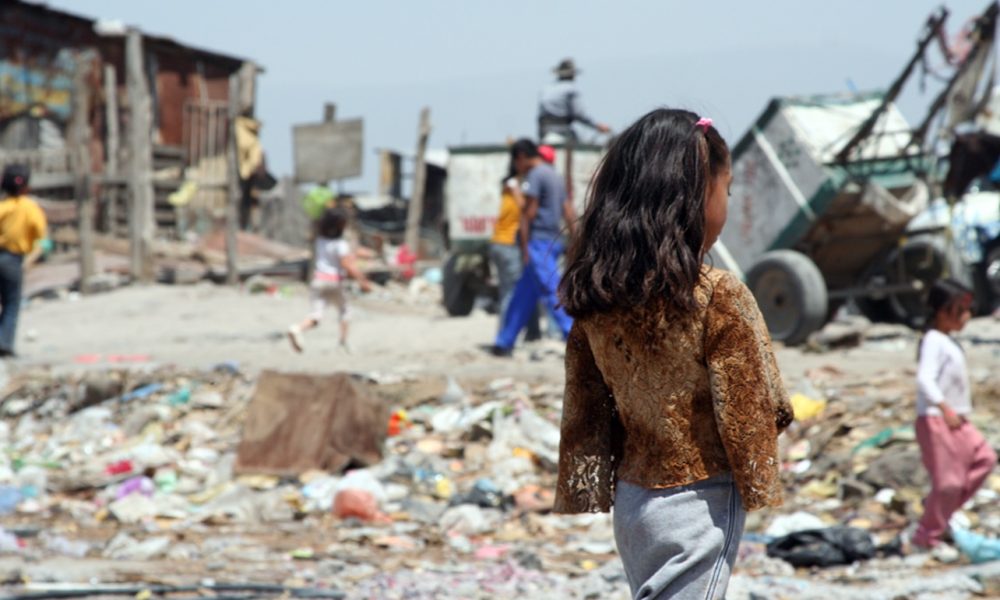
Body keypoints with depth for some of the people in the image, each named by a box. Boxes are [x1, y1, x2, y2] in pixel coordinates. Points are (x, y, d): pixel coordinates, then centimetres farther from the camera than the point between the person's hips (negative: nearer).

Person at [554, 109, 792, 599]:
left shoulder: (594, 295, -2)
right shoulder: (718, 299, -19)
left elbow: (585, 409, 4)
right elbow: (747, 412, -13)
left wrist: (592, 489, 13)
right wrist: (760, 485, 0)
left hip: (632, 499, 6)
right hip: (699, 502, -6)